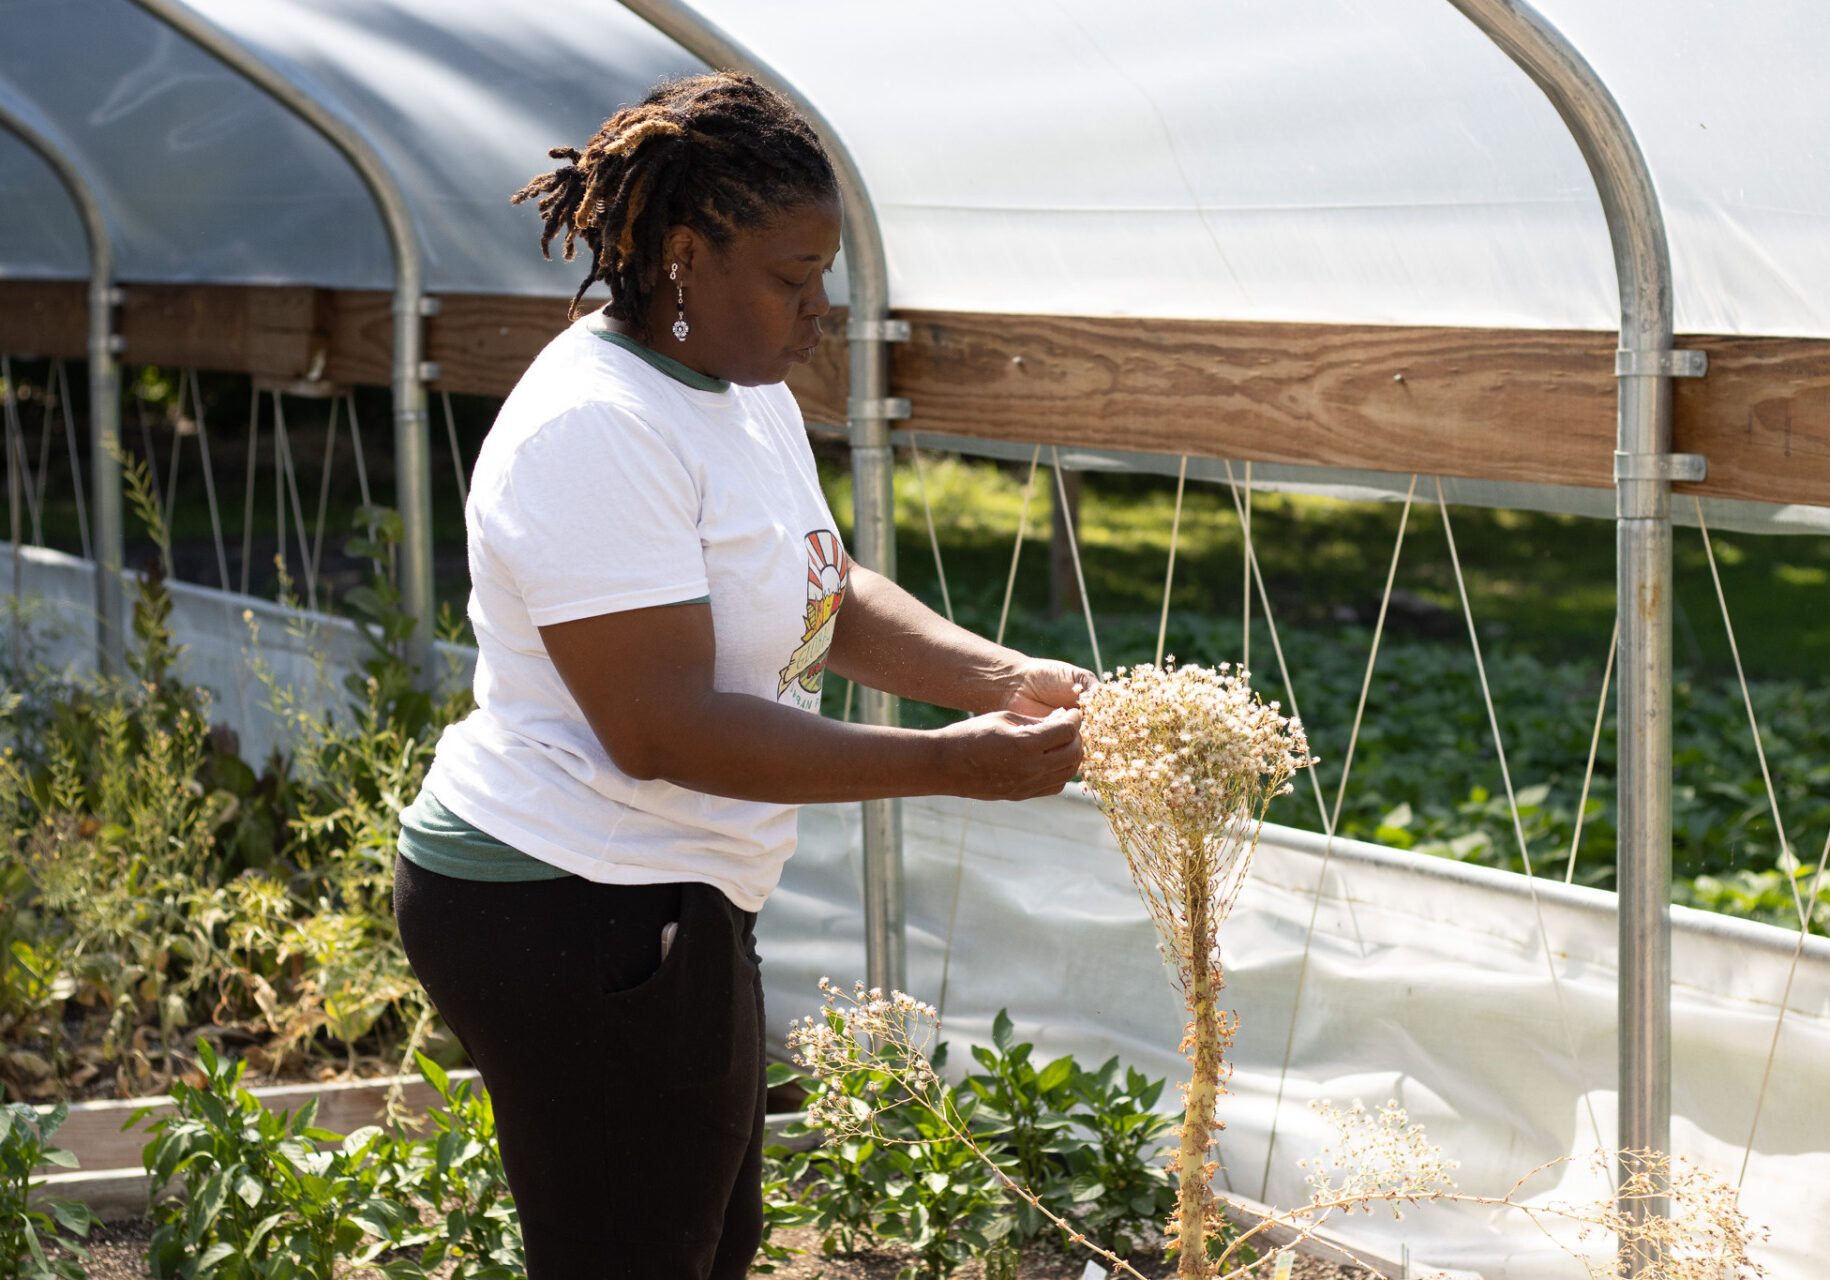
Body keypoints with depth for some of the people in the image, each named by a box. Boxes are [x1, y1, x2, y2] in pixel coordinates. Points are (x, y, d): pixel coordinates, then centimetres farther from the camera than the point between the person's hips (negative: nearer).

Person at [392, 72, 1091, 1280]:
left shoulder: (745, 386, 9)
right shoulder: (598, 429, -23)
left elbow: (827, 591, 13)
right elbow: (662, 729, -27)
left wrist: (999, 677, -5)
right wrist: (952, 764, -25)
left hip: (666, 905, 11)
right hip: (572, 915, -11)